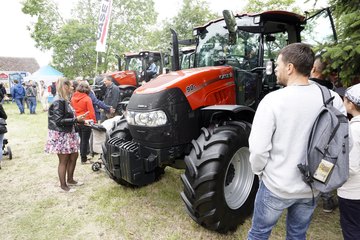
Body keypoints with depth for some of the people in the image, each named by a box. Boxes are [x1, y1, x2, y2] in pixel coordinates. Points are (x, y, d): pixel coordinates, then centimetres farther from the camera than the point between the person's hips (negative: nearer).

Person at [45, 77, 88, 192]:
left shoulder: (65, 100, 9)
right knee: (63, 160, 2)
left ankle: (70, 180, 33)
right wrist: (76, 120, -22)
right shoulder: (58, 102, -18)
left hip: (69, 134, 9)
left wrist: (78, 118, 4)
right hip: (60, 135, -9)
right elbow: (59, 121, -22)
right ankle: (63, 186, 18)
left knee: (74, 156, 16)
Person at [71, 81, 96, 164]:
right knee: (85, 141, 4)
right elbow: (91, 112, -15)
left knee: (82, 139, 19)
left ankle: (82, 156, 29)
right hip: (86, 122, -6)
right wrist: (94, 121, -5)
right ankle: (84, 159, 12)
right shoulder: (87, 99, -16)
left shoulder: (73, 97, 1)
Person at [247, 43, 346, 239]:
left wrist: (259, 171, -3)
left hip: (277, 186, -4)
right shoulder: (333, 99, -7)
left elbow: (258, 148, -22)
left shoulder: (273, 100, -22)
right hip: (313, 187, 5)